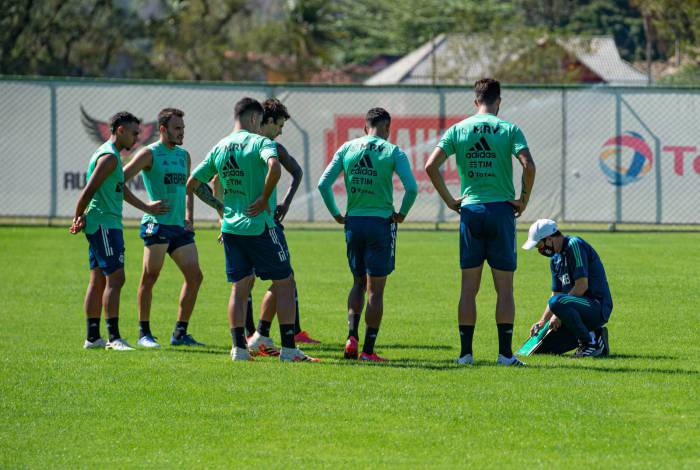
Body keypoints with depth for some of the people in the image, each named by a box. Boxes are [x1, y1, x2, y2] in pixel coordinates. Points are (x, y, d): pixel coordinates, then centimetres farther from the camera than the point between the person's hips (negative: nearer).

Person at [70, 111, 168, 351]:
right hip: (104, 224, -11)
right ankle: (114, 337, -16)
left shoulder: (110, 155, 19)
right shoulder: (109, 157, -14)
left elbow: (120, 189, 28)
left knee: (98, 281, 11)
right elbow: (89, 191, -18)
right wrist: (79, 219, -9)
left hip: (105, 225, 11)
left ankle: (93, 337, 14)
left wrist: (147, 207, 32)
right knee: (115, 277, -13)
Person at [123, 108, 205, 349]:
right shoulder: (150, 154, -4)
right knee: (150, 277, -4)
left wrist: (188, 217, 16)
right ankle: (144, 333, 3)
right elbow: (119, 180, -8)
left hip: (179, 227, 7)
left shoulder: (184, 155, 17)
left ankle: (180, 333, 9)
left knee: (194, 276, 2)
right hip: (157, 223, -7)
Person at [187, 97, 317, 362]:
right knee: (284, 283, 3)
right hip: (260, 226, -6)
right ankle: (288, 348, 1)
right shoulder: (260, 142, -9)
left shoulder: (219, 148, 9)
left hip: (231, 227, 6)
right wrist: (264, 199, -17)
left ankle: (239, 347, 5)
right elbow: (274, 167, -30)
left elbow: (193, 183, 13)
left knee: (240, 286, 11)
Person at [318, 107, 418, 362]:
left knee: (358, 282, 18)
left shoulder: (347, 149, 4)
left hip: (353, 223, 3)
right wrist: (402, 213, -1)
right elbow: (411, 187, -16)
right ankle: (368, 350, 2)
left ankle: (352, 337, 2)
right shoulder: (393, 152, -5)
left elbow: (323, 183, -1)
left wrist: (336, 214, 8)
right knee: (375, 288, 2)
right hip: (381, 223, -3)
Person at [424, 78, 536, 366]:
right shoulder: (509, 129, -2)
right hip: (501, 211, -2)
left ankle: (465, 352, 4)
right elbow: (528, 166, -15)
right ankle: (505, 353, 0)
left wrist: (449, 200, 5)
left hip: (470, 212, 2)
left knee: (468, 288, 6)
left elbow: (431, 165, -4)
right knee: (504, 289, 3)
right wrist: (524, 200, -2)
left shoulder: (458, 130, 4)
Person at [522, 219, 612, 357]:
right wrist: (542, 322, 9)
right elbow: (555, 294, 23)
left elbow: (582, 286, -20)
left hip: (598, 308, -9)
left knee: (557, 302, -36)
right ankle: (594, 335, 10)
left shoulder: (574, 245, -12)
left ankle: (591, 342, -18)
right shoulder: (556, 259, 17)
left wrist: (558, 315, -17)